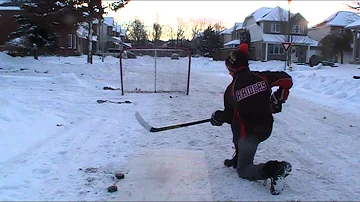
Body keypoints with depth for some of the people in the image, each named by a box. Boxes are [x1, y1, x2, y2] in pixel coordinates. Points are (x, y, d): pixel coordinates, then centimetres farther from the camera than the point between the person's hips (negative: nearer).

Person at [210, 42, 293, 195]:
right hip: (266, 126, 6)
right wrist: (278, 98, 11)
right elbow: (287, 80, -1)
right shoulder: (262, 77, -4)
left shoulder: (232, 89, -13)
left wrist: (217, 117, 14)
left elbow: (230, 116, -7)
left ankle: (274, 169, -19)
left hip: (250, 132, -6)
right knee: (239, 132, 35)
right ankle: (238, 159, 40)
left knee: (243, 171, 5)